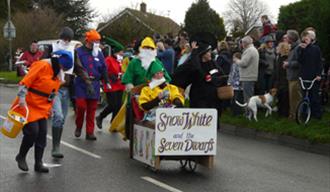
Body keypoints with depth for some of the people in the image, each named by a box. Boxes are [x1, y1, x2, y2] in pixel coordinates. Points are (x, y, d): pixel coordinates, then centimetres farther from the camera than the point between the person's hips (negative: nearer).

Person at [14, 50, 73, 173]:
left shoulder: (58, 73, 9)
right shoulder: (41, 66, -18)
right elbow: (25, 82, -20)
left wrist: (50, 107, 17)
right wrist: (22, 99, -24)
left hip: (42, 108, 8)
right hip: (29, 105, -8)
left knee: (42, 134, 2)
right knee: (32, 132, -12)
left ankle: (38, 163, 10)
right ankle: (21, 157, 11)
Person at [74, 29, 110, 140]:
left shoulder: (99, 53, 11)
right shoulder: (79, 52, -2)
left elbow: (104, 69, 15)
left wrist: (107, 82, 10)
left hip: (94, 85, 3)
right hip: (81, 84, -3)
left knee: (92, 109, 5)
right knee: (81, 106, -10)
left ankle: (90, 132, 12)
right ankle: (78, 127, 16)